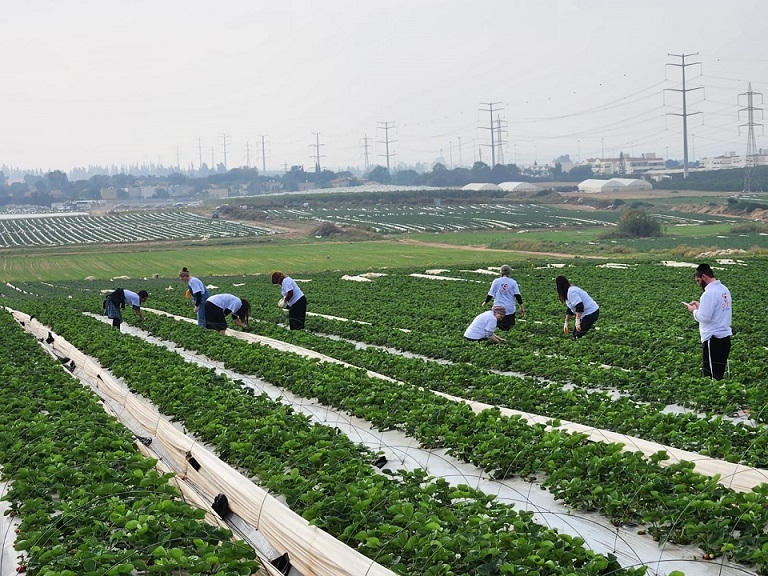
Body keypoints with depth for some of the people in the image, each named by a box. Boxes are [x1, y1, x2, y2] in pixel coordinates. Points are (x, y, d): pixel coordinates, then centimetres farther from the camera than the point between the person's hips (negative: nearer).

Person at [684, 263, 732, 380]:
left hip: (713, 339, -9)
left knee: (712, 375, -5)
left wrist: (694, 310, -3)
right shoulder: (724, 289, 11)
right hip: (725, 336, 9)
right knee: (720, 373, 13)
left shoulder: (709, 293, -17)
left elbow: (705, 317, -21)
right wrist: (700, 306, 14)